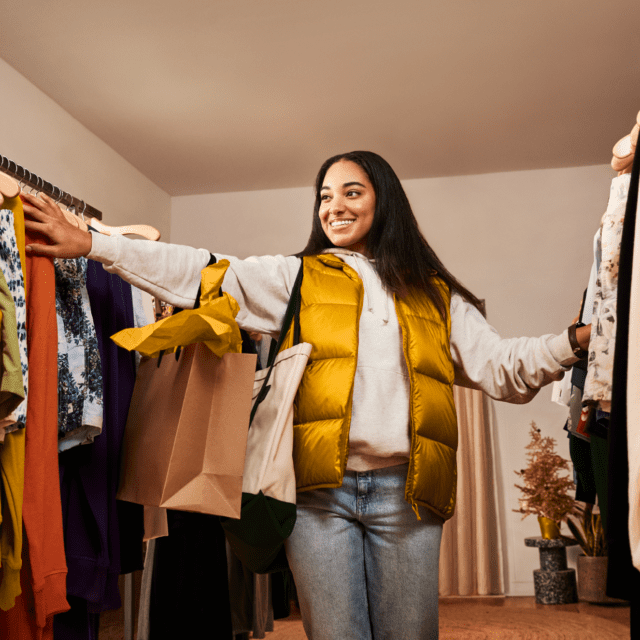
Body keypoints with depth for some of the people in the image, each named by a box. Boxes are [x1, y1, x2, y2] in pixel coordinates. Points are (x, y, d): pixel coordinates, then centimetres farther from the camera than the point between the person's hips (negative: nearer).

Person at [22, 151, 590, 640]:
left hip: (406, 493, 1)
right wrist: (87, 244, -3)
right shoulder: (296, 279, 10)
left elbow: (499, 367, 11)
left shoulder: (435, 296, 14)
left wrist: (574, 341, -5)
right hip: (320, 490, -1)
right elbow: (200, 274, 3)